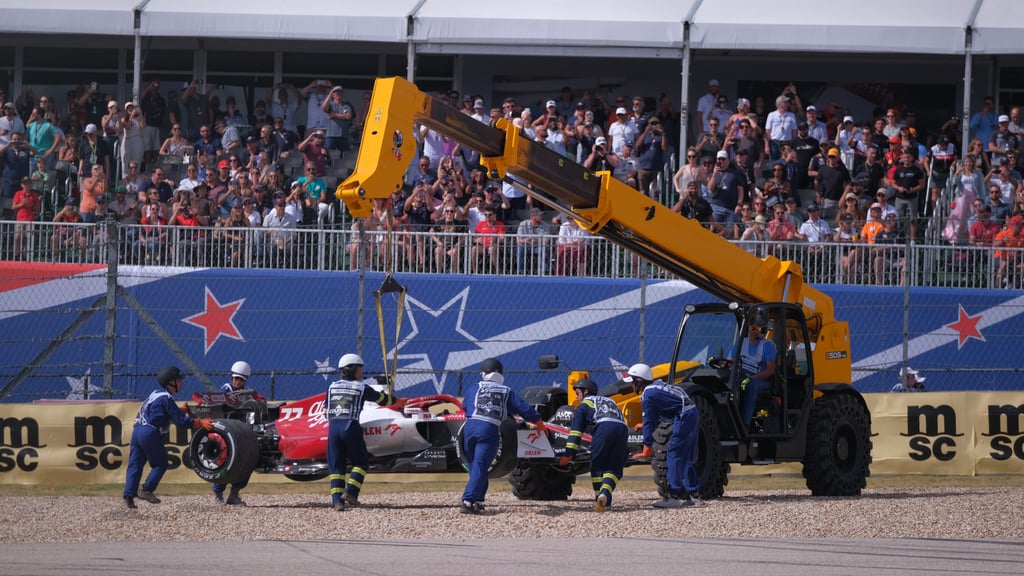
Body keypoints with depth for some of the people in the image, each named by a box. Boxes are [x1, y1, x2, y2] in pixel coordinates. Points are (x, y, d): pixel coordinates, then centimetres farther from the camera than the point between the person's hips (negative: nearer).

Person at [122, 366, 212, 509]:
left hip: (137, 430, 9)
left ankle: (129, 496, -2)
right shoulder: (166, 399, -8)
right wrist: (201, 423, -6)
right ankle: (147, 490, -6)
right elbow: (181, 421, -11)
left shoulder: (156, 394, 20)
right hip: (150, 433, -9)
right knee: (161, 464, 4)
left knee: (135, 465, 5)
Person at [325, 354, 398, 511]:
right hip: (351, 426, -3)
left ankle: (337, 499, -6)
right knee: (360, 462, 11)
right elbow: (383, 400, 19)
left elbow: (326, 411, 17)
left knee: (336, 466, 6)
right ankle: (351, 492, -6)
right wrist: (394, 399, 41)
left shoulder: (332, 387, 16)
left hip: (333, 427, 3)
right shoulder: (362, 388, 6)